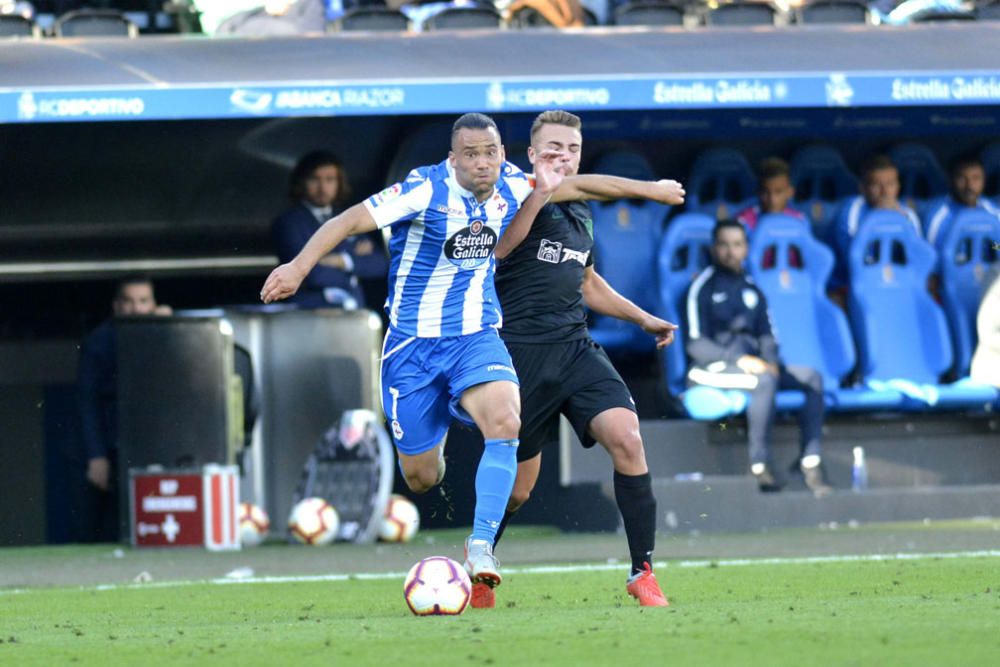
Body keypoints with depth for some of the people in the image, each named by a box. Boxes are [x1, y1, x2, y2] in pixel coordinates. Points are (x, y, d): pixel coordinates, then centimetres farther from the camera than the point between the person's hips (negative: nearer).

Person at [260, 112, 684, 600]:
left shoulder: (510, 186, -3)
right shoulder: (426, 190, -18)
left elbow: (574, 185, 14)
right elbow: (349, 221, -21)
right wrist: (299, 266, -33)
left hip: (476, 337, 3)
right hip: (413, 344, -3)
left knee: (505, 421, -29)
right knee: (420, 478, 3)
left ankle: (481, 545, -23)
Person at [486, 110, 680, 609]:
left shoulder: (580, 216, 17)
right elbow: (497, 251, -25)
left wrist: (644, 319, 29)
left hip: (575, 348, 5)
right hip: (523, 354, -5)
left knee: (627, 440, -18)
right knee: (518, 489, 2)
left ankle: (643, 572, -12)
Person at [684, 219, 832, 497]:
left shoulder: (751, 290, 20)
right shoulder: (703, 287, -1)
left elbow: (766, 335, 17)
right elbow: (696, 344, -9)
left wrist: (770, 360, -7)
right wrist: (738, 360, -21)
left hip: (751, 365, 7)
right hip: (713, 369, -7)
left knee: (812, 378, -12)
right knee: (764, 380, -35)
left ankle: (810, 461, -21)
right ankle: (760, 464, -31)